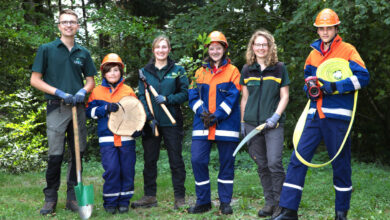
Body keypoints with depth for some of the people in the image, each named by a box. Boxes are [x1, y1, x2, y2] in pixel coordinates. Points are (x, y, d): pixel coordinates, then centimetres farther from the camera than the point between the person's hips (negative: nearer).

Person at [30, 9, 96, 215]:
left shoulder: (83, 53, 12)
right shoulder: (47, 49, 3)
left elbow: (90, 81, 17)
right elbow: (35, 80, 0)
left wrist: (82, 92, -5)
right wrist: (60, 93, -12)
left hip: (78, 108, 4)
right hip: (56, 108, -3)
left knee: (77, 153, 5)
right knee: (55, 155, -7)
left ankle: (72, 197, 16)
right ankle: (50, 199, 8)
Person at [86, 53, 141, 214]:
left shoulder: (128, 90, 9)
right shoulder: (97, 92, 8)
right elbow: (90, 111, 4)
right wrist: (106, 108, -11)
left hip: (126, 137, 1)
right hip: (107, 137, -1)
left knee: (127, 169, 3)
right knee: (111, 169, -7)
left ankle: (124, 201, 16)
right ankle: (110, 202, 8)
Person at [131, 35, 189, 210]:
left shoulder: (178, 70, 5)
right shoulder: (145, 71, 9)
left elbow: (185, 93, 1)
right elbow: (141, 97, 4)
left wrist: (167, 99, -16)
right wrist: (149, 118, -9)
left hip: (172, 122, -2)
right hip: (150, 122, 2)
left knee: (176, 159, 1)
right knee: (149, 160, 7)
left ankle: (180, 197, 8)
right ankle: (149, 196, 18)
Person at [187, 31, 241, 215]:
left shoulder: (232, 71, 3)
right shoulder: (200, 72, 13)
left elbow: (232, 97, -6)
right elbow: (193, 96, 7)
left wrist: (216, 116, -15)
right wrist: (202, 113, -11)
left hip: (226, 124, -2)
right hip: (202, 124, 3)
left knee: (226, 162, 4)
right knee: (197, 160, -5)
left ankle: (225, 202, 17)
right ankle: (203, 201, 10)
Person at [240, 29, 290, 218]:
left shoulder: (279, 68, 3)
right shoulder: (247, 70, 10)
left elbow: (284, 97, 3)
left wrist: (276, 116, -10)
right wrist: (242, 122, 12)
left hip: (273, 124, -3)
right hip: (252, 124, 3)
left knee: (274, 162, -13)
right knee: (262, 166, 7)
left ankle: (280, 202, 2)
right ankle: (269, 202, 17)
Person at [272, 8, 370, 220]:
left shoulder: (347, 50, 0)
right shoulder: (313, 54, 16)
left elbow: (363, 76, -10)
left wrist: (334, 87, -19)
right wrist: (310, 88, 6)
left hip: (337, 116, -5)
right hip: (315, 115, 5)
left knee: (340, 163, 5)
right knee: (298, 159, -3)